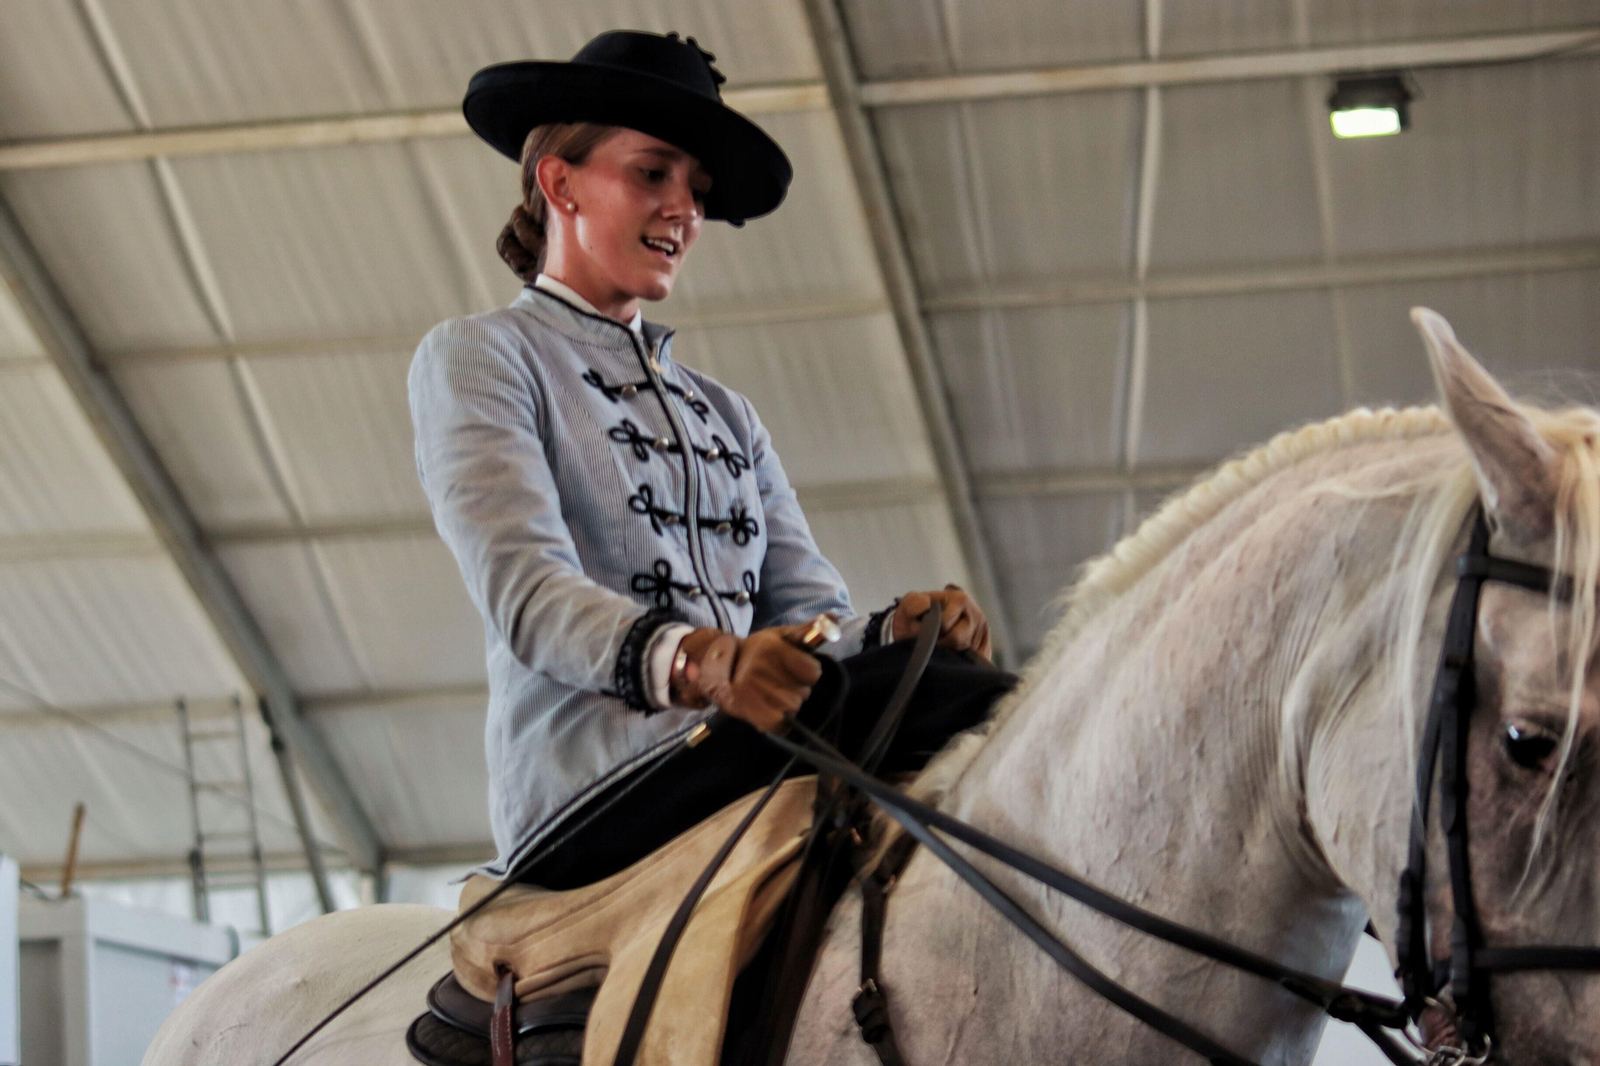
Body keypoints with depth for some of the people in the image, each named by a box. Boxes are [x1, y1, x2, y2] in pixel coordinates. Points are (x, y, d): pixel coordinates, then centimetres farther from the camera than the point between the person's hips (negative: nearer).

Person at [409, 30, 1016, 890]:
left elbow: (806, 609, 17)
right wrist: (690, 661, -30)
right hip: (597, 782, -6)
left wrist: (893, 631, -10)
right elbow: (523, 585, -9)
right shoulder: (477, 358, 10)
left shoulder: (723, 415, 32)